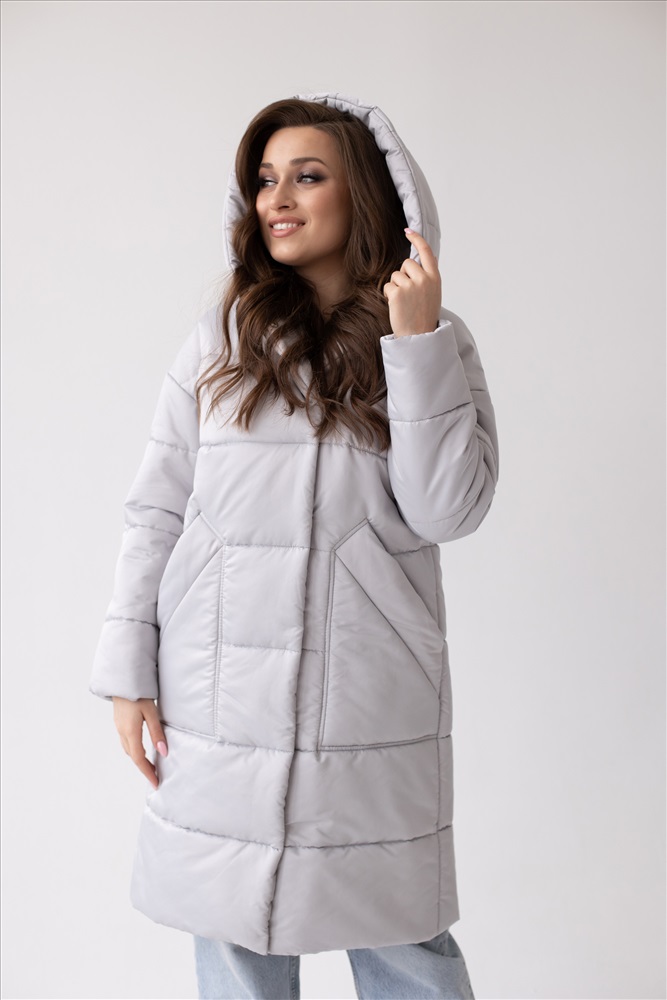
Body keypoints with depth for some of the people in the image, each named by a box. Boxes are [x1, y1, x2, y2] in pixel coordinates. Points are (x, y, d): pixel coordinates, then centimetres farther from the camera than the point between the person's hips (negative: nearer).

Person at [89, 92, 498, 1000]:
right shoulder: (218, 346, 5)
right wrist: (127, 672, 1)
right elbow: (155, 511, 5)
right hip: (220, 706, 1)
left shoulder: (438, 347, 4)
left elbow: (449, 510, -8)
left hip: (371, 706, -1)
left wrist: (416, 343, -12)